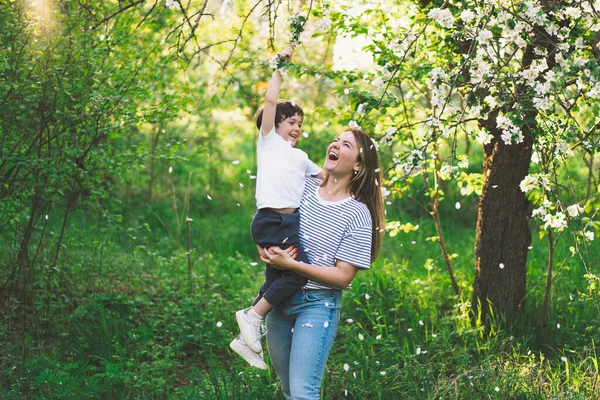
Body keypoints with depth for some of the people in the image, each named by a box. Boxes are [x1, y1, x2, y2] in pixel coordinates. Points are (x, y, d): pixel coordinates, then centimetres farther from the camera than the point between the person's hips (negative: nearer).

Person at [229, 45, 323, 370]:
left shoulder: (301, 157, 28)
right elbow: (271, 100, -2)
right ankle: (253, 316, -14)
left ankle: (247, 338, 15)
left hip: (293, 222, 8)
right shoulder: (269, 141, 8)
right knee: (300, 269, -23)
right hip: (271, 221, -8)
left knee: (276, 282, 8)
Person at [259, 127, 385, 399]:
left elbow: (343, 277, -15)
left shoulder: (358, 214, -12)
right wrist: (264, 246, -8)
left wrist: (290, 264, -21)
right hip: (279, 298, 5)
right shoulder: (303, 188, 2)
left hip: (317, 305, -5)